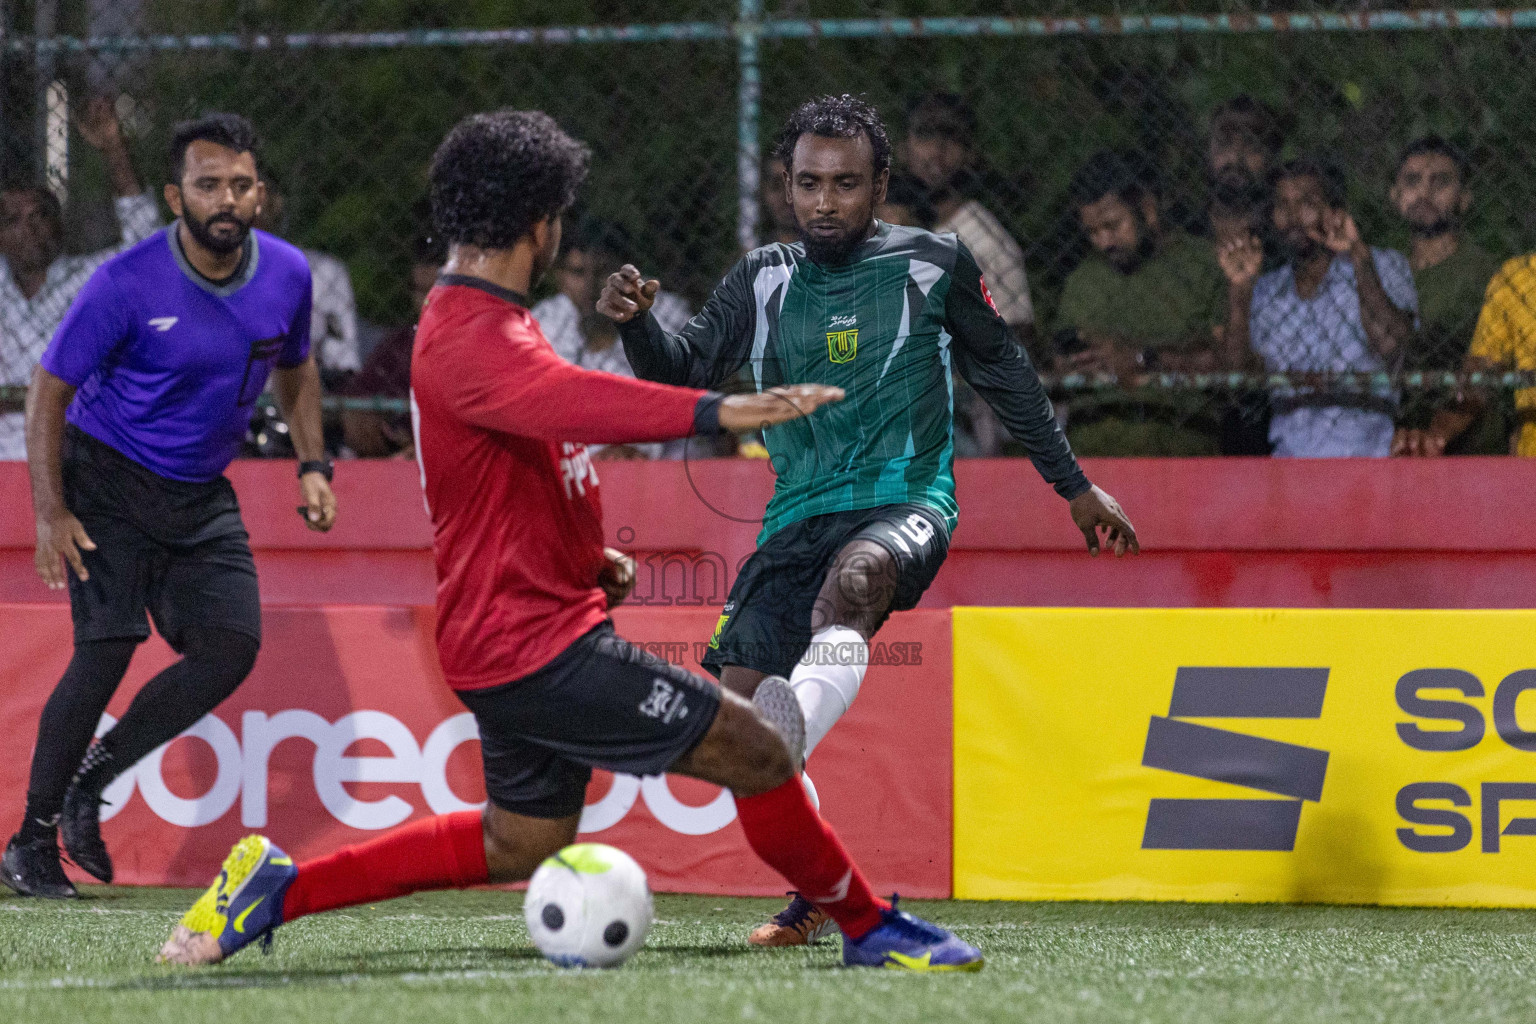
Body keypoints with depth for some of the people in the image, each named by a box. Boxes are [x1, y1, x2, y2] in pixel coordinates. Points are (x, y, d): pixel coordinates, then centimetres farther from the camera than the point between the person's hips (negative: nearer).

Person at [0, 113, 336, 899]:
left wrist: (312, 466, 6)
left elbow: (295, 369, 17)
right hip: (107, 480, -5)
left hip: (201, 495, 5)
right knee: (107, 650, -16)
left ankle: (87, 785, 6)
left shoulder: (287, 275, -4)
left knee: (231, 650, -10)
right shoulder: (127, 285, -19)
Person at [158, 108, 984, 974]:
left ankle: (275, 887, 22)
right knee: (755, 751, -9)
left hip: (522, 633, 11)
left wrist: (586, 559, 16)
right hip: (535, 643, -11)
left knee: (519, 846, 22)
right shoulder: (470, 342, -20)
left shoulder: (482, 321, 15)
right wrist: (715, 411, -56)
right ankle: (871, 928, 5)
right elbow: (570, 399, -43)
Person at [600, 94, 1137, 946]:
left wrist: (1074, 486, 21)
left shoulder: (933, 265, 6)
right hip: (799, 516, 4)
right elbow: (682, 374, 5)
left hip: (906, 502, -4)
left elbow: (1002, 373, 17)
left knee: (853, 578, -40)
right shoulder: (764, 282, 12)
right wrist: (638, 324, -17)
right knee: (733, 709, -10)